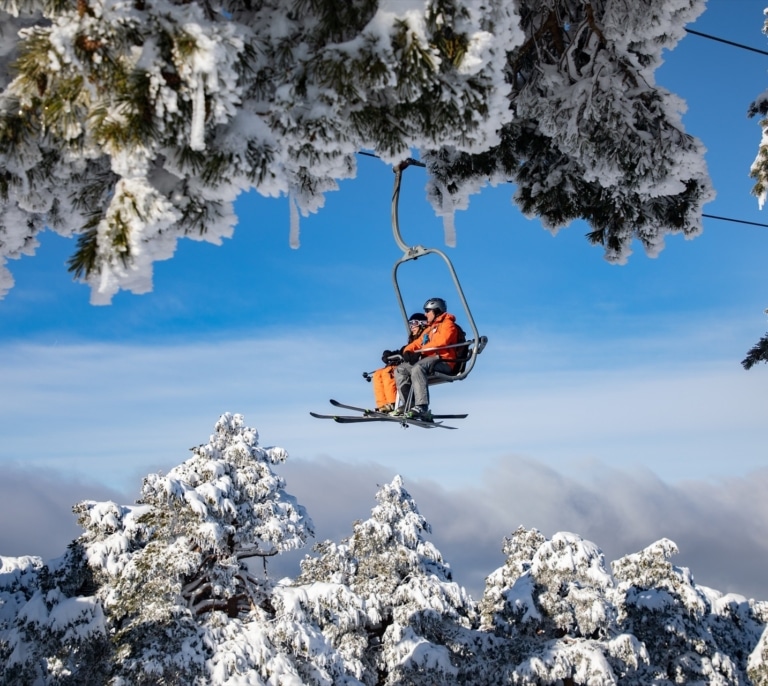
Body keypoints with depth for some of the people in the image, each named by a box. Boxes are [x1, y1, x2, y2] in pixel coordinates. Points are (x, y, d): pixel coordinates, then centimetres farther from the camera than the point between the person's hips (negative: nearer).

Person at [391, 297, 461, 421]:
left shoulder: (447, 324, 4)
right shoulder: (429, 329, 31)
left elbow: (442, 341, -14)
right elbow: (417, 343, 22)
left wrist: (420, 351, -16)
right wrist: (408, 351, -2)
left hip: (444, 361, -9)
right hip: (428, 359, 9)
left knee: (418, 368, -36)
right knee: (400, 370, -3)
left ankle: (421, 407, -43)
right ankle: (408, 405, -14)